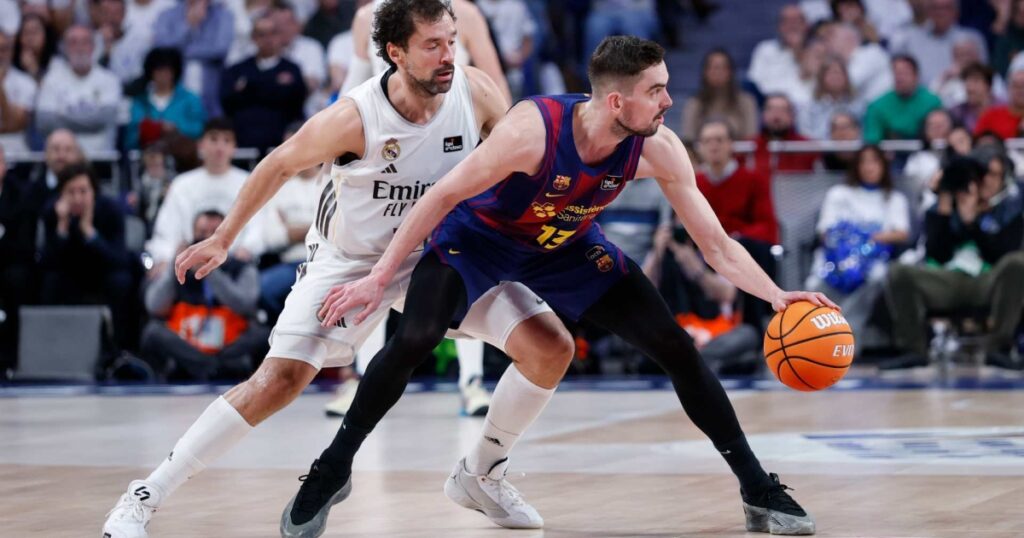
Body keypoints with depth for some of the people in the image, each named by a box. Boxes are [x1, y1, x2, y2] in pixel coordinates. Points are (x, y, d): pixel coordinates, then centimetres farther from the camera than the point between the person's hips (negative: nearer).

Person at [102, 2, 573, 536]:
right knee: (280, 378, -17)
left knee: (551, 347, -7)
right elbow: (280, 165, -11)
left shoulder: (477, 92, -20)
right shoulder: (354, 118, -29)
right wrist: (222, 240, -2)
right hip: (350, 261, -4)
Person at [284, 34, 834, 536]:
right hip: (479, 235, -4)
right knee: (413, 339, -26)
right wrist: (379, 278, -26)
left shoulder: (658, 149, -25)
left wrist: (777, 296, -29)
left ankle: (757, 489, 7)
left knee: (675, 347, -5)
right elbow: (443, 195, -27)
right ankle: (332, 469, -7)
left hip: (570, 246, 4)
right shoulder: (533, 128, -38)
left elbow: (715, 244, -15)